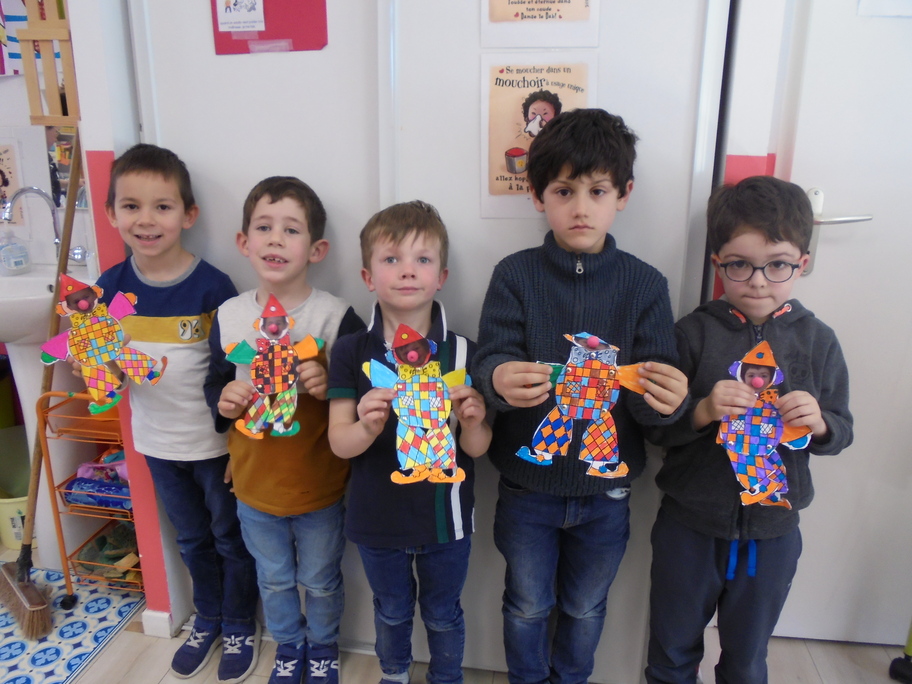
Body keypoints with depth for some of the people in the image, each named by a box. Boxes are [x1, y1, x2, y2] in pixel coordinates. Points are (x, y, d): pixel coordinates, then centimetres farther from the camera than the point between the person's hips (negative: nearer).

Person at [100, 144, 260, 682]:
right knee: (193, 541, 24)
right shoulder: (111, 286, -5)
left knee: (231, 539, 15)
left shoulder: (212, 285, -18)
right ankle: (208, 620, 48)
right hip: (157, 443, 4)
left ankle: (240, 627, 40)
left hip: (215, 442, -4)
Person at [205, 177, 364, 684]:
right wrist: (224, 399, -15)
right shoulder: (229, 316, -6)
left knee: (320, 581, 20)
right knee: (274, 579, 25)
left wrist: (332, 388, -32)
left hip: (320, 486, -3)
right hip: (254, 484, 3)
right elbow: (216, 383, 6)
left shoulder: (337, 316, -19)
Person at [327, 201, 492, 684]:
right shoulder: (352, 352, -12)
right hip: (378, 518, 1)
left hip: (446, 517, -1)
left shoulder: (462, 352, -13)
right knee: (391, 611, 26)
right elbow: (339, 442, -12)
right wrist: (366, 428, -33)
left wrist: (472, 420, -32)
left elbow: (476, 448, -10)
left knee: (443, 614, 22)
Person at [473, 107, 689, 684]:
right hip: (527, 484, 0)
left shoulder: (646, 285, -8)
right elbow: (490, 360, -17)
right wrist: (499, 379, -40)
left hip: (605, 490, 1)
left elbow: (654, 396, -12)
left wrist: (669, 399, -35)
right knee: (527, 605, 21)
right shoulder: (515, 275, -10)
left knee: (585, 608, 23)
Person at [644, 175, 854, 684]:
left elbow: (842, 431, 3)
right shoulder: (695, 332, -11)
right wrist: (701, 411, -29)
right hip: (690, 526, -1)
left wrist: (818, 423, -19)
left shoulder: (818, 341, -5)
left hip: (773, 531, 2)